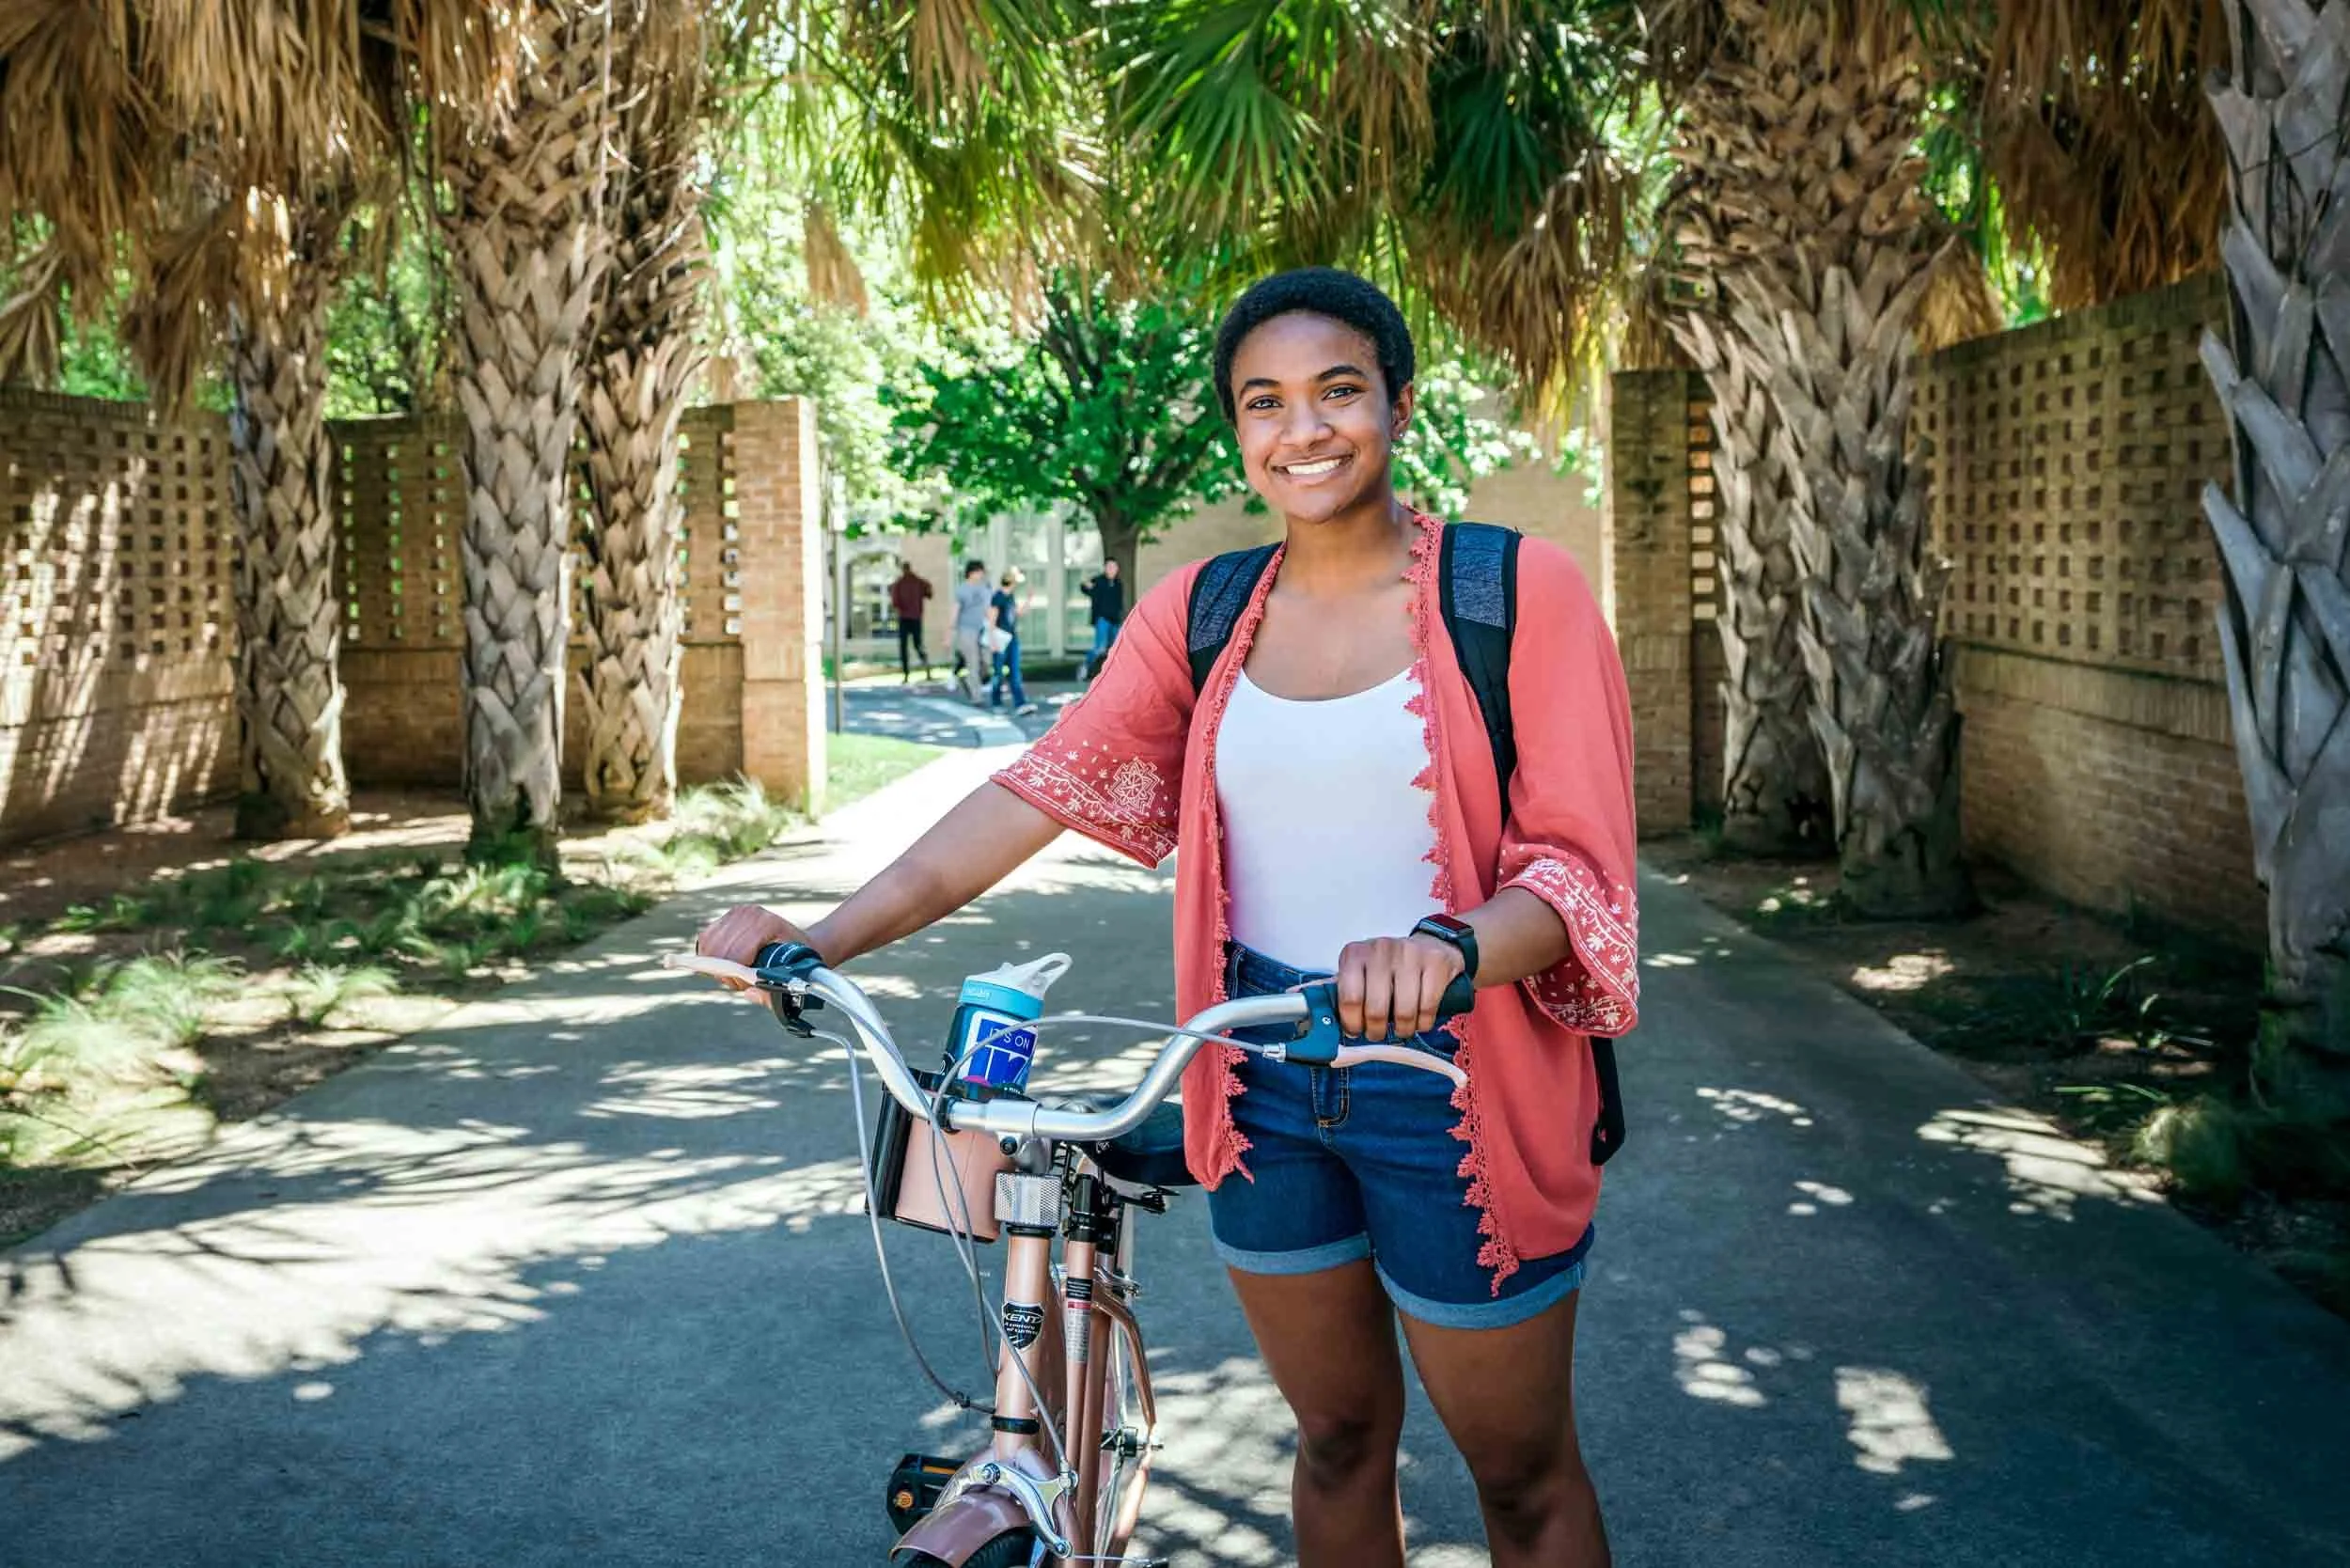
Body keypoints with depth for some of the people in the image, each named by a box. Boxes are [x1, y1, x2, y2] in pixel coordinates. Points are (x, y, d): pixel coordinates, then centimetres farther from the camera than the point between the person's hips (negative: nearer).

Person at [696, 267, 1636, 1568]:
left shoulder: (1520, 591, -9)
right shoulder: (1200, 614, 3)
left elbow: (1581, 865, -14)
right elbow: (1046, 783, -5)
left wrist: (1448, 947, -36)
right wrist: (827, 937, -16)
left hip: (1455, 1080, -3)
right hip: (1266, 1079, 4)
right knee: (1337, 1440, 19)